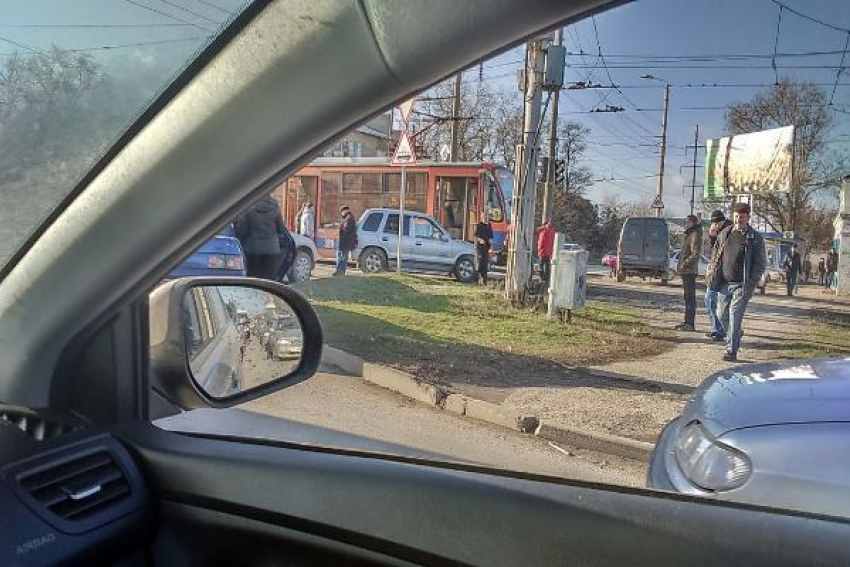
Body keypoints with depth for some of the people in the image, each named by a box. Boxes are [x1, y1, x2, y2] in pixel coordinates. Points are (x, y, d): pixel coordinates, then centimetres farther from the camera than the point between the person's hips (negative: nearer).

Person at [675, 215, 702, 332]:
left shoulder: (695, 236, -12)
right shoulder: (688, 235, 18)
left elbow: (695, 254, -20)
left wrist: (684, 264, -20)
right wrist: (681, 266, 15)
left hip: (690, 271, -10)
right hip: (686, 271, 10)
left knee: (690, 297, -8)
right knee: (687, 297, 13)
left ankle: (690, 324, -6)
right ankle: (687, 321, 20)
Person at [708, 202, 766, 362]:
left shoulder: (755, 238, -3)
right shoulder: (724, 234, 10)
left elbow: (761, 263, -4)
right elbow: (715, 255, 18)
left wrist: (751, 284, -13)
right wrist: (714, 275, 5)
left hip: (741, 285, -5)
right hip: (724, 283, 5)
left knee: (735, 316, -11)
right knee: (723, 315, 10)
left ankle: (731, 351, -8)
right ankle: (736, 335, 39)